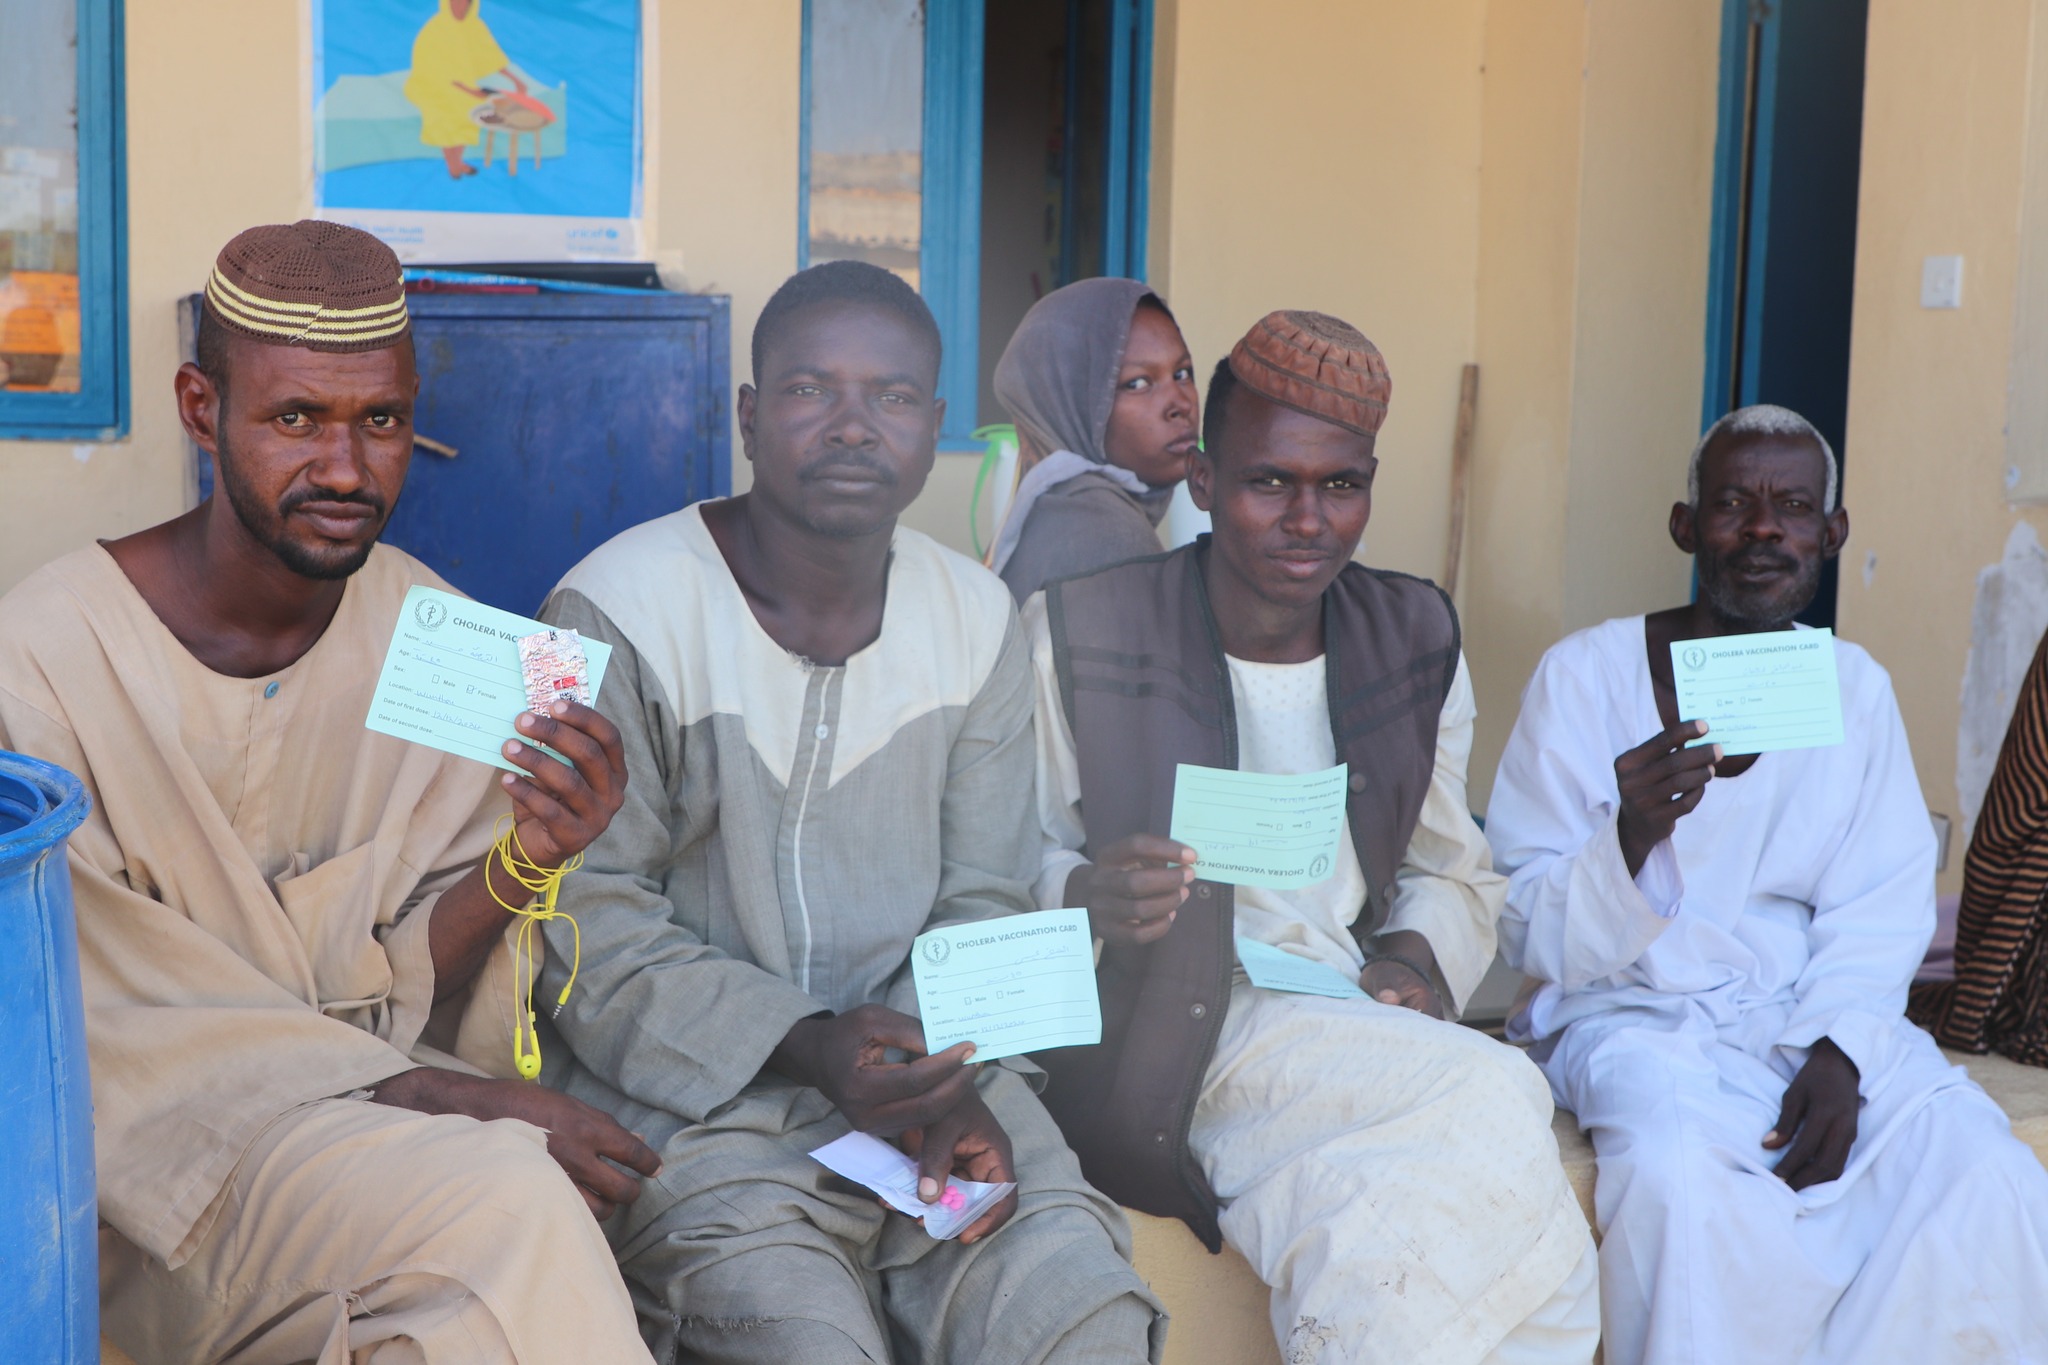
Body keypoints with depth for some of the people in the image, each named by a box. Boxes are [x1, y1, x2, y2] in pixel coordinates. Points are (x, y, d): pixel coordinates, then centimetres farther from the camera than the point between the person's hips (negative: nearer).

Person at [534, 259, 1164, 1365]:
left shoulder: (978, 620, 9)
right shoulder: (618, 615, -8)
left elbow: (984, 902, 9)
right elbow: (591, 928, -9)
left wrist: (943, 1073, -11)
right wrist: (805, 1046, -19)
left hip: (926, 1073, 4)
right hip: (695, 1094, -4)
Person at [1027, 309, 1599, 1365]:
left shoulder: (1415, 642, 13)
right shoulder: (1077, 634, -3)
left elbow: (1456, 874, 20)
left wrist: (1416, 963, -2)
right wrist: (1089, 900, -24)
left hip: (1365, 1026, 4)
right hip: (1174, 1034, -4)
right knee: (1487, 1099, -28)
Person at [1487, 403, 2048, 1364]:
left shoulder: (1856, 690, 7)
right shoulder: (1585, 674, -5)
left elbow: (1880, 914, 3)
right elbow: (1528, 931, -7)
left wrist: (1839, 1052, -16)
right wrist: (1629, 842, -27)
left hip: (1811, 1016, 4)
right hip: (1632, 1012, -3)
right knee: (1684, 1175, -35)